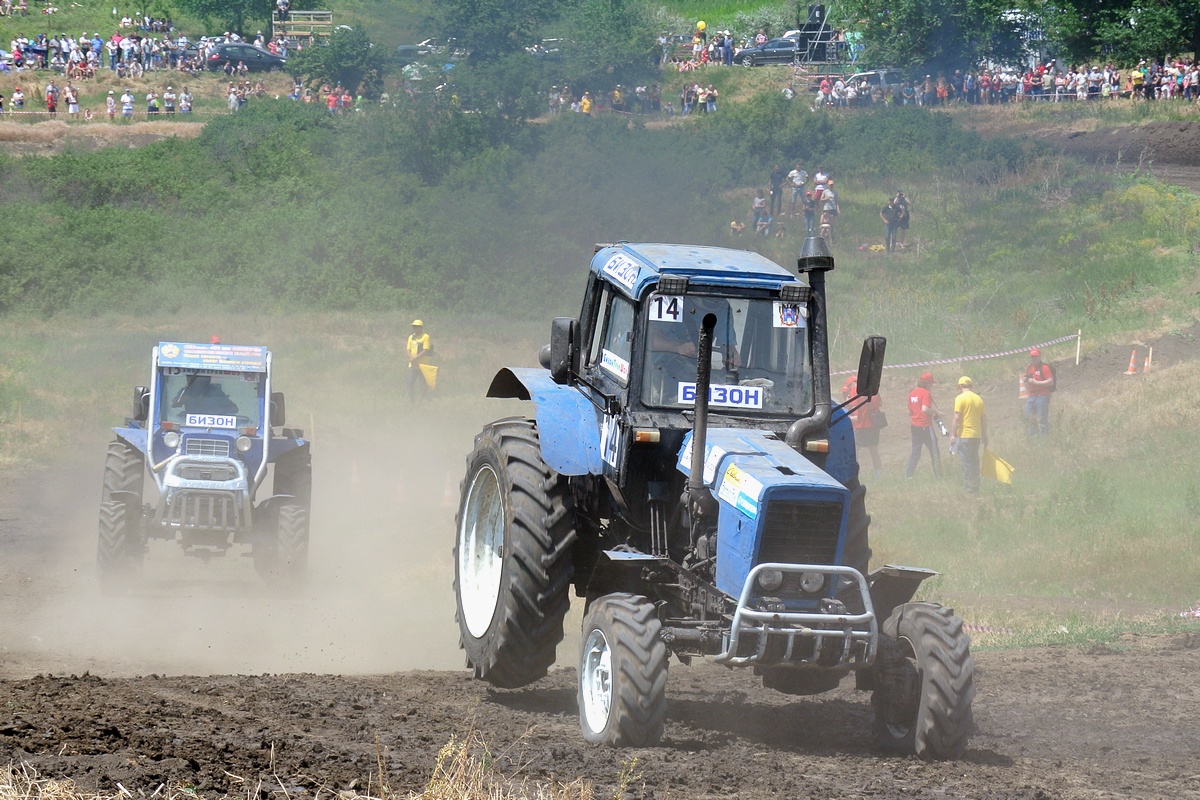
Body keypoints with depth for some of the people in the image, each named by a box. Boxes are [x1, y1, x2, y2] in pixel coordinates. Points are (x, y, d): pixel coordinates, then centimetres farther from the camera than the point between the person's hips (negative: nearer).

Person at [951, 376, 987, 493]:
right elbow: (984, 419, 12)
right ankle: (975, 488, 16)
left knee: (966, 463, -2)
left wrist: (953, 434, -7)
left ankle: (968, 489, -4)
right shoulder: (979, 399, 8)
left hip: (964, 435, -6)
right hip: (976, 435, 6)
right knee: (975, 462, 13)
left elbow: (957, 418, -13)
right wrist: (984, 435, 20)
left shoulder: (960, 398, -9)